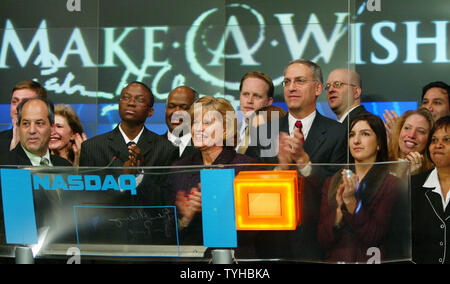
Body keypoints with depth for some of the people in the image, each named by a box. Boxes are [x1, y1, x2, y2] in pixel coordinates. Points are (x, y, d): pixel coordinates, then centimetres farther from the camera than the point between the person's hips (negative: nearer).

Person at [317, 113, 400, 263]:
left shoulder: (391, 184, -1)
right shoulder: (331, 183, 9)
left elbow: (374, 238, -8)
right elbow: (323, 240, 4)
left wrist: (351, 202, -15)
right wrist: (340, 209, -10)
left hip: (369, 261, -2)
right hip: (334, 259, 2)